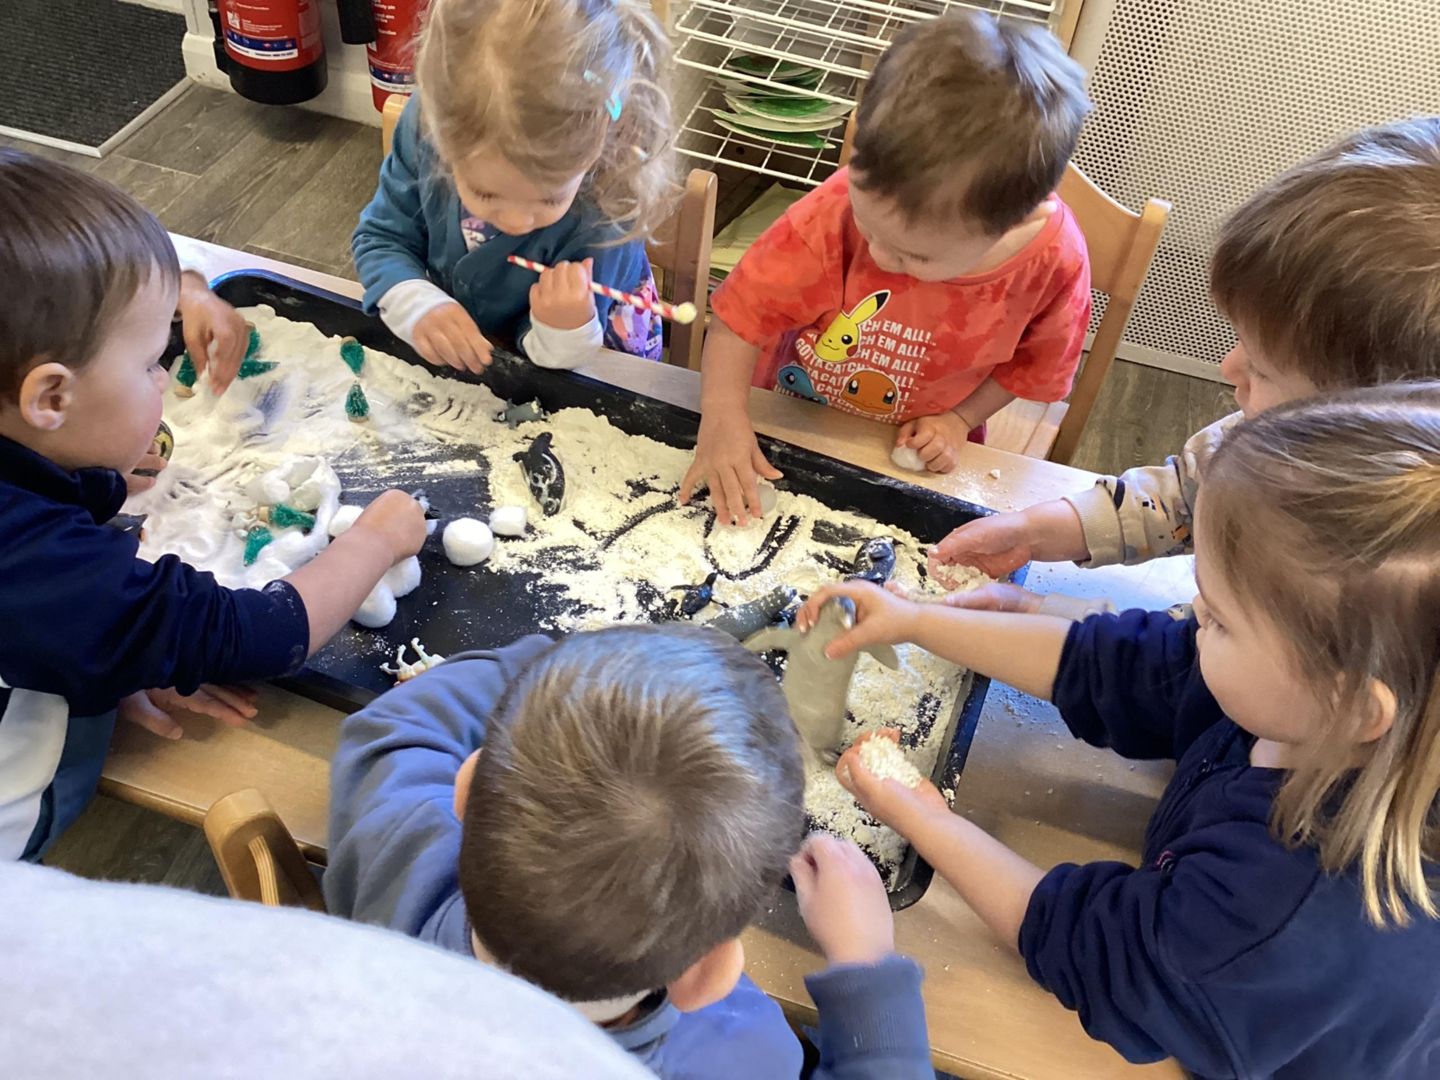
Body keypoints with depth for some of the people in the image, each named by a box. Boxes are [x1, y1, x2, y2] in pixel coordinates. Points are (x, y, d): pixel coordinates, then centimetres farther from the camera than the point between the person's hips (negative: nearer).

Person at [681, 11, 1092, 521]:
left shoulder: (1055, 260, -25)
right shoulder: (836, 211, -32)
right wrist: (723, 417, -33)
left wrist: (959, 418, -12)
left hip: (914, 456, 1)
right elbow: (744, 310, -22)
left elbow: (1034, 361, -3)